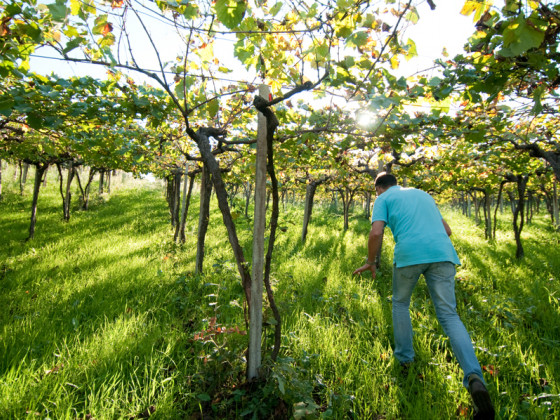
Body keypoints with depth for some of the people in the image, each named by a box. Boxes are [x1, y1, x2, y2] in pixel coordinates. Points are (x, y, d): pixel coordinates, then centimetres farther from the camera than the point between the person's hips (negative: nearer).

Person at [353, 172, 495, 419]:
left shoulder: (384, 199, 14)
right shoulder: (423, 194, 30)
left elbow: (376, 233, -4)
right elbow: (447, 230, 29)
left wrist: (370, 262, 10)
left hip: (409, 253, -4)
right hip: (442, 252, 4)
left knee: (400, 302, 22)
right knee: (449, 316, 2)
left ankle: (404, 357, 27)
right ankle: (474, 377, -16)